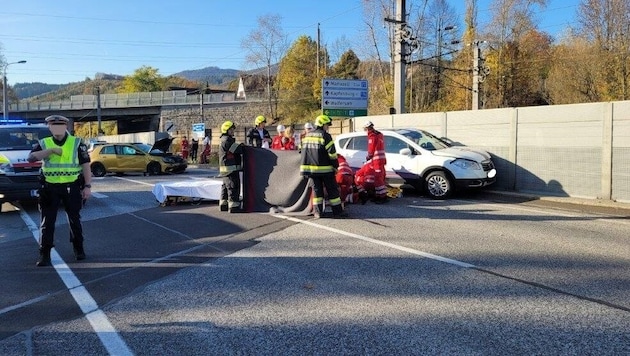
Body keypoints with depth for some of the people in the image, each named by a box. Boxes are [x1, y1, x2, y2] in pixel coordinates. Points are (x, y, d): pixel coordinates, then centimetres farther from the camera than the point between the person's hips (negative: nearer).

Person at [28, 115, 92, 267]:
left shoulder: (77, 143, 0)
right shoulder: (44, 143, 5)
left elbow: (85, 166, -1)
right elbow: (31, 158, -11)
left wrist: (87, 186, -8)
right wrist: (51, 150, -21)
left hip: (71, 187, -1)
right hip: (50, 188, 1)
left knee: (74, 219, 11)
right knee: (47, 221, 1)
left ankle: (78, 248, 27)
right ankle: (45, 254, 7)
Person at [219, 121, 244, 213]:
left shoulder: (225, 140, 19)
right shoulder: (226, 140, -15)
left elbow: (236, 149, 20)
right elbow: (238, 149, -19)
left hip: (226, 168, 11)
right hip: (231, 168, -11)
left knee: (226, 186, 17)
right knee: (233, 186, -9)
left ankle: (223, 204, 25)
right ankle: (234, 206, -8)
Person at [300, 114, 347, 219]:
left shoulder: (307, 135, 12)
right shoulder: (325, 136, -10)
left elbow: (304, 151, 18)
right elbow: (332, 153, -13)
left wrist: (306, 169, 26)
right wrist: (336, 166, -3)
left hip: (311, 168, 6)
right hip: (325, 168, -6)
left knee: (317, 189, 12)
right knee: (332, 189, 3)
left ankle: (317, 212, 10)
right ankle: (337, 211, 6)